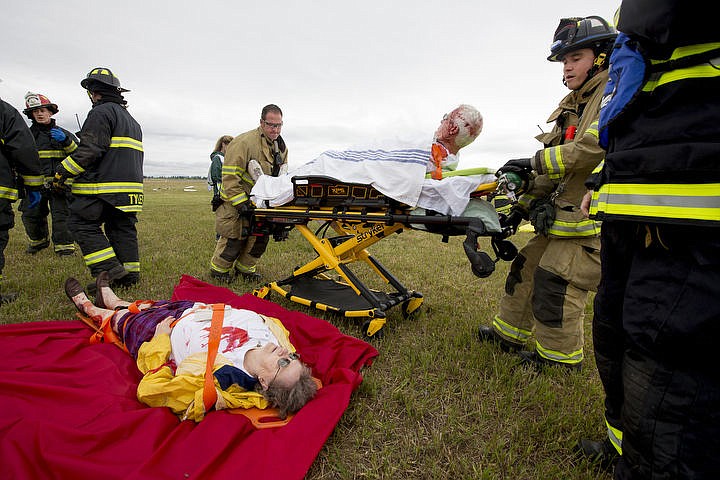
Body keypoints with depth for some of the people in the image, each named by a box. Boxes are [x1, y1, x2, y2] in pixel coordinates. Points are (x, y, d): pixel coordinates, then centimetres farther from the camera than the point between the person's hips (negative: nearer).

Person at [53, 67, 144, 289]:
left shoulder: (101, 112, -7)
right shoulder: (130, 119, 24)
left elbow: (89, 150, -17)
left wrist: (62, 172, -8)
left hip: (103, 185, -9)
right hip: (129, 185, 9)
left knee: (82, 223, -1)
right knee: (123, 228, 10)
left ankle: (108, 270, -8)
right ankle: (129, 274, 12)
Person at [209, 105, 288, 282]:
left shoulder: (281, 146, 5)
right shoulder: (244, 142, -21)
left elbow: (282, 177, 16)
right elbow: (230, 177, -22)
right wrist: (241, 203, -25)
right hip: (237, 204, -7)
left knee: (261, 238, 10)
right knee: (235, 239, -3)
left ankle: (245, 268, 31)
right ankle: (218, 269, 21)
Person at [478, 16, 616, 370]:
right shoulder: (572, 105, 19)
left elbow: (598, 146, -23)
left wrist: (535, 161, -14)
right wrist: (524, 205, 6)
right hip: (565, 211, 9)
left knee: (556, 281, -8)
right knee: (528, 266, 11)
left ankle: (560, 358, 12)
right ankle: (509, 333, 26)